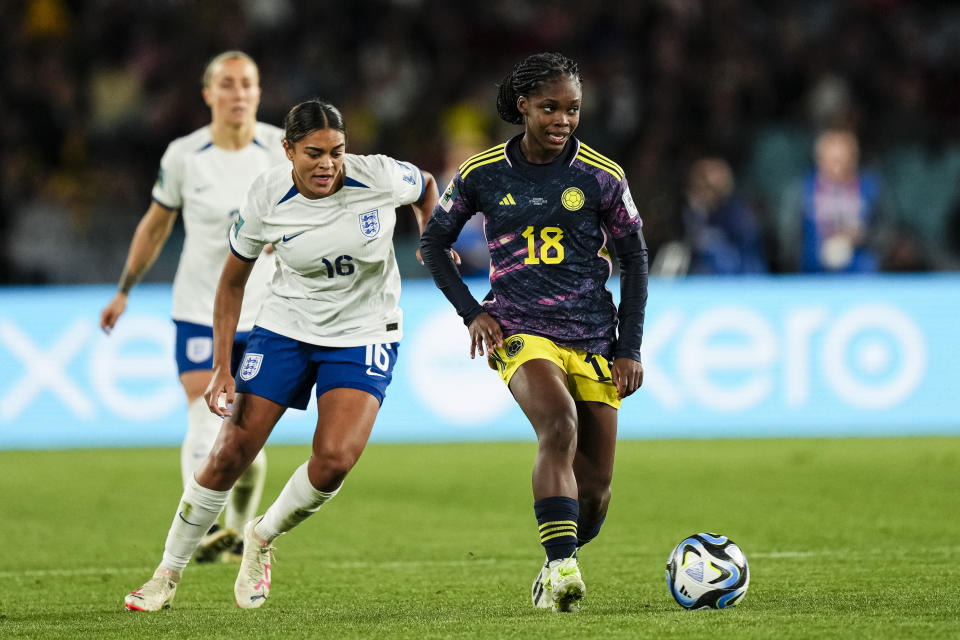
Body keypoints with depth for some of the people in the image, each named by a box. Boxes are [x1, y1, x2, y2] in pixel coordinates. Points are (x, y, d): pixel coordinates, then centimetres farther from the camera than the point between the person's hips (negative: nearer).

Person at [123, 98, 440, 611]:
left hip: (363, 337, 0)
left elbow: (426, 188, 9)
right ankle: (167, 576, 14)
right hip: (286, 328, 0)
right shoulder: (266, 199, -16)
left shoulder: (379, 178, -18)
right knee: (230, 454, -5)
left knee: (335, 459, -20)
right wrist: (221, 367, -7)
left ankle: (262, 538, 11)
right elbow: (232, 282, -3)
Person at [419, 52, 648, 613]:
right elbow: (434, 242, 13)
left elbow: (634, 258, 8)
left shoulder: (601, 177, -1)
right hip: (520, 332, -2)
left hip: (593, 338, 2)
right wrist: (471, 311, 1)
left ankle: (556, 571, 30)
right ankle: (560, 567, -34)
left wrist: (631, 347, 2)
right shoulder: (483, 175, 0)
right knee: (559, 422, -32)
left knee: (595, 488, 1)